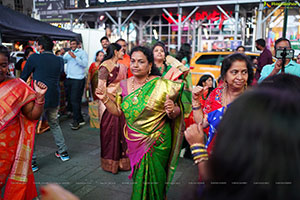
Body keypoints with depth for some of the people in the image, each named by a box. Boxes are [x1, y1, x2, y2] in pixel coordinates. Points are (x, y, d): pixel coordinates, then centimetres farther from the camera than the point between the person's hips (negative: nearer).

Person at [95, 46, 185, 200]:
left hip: (157, 142, -3)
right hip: (134, 141, 4)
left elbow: (176, 114, -8)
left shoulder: (162, 85, -13)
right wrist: (105, 99, -7)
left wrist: (172, 110, -30)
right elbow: (118, 112, 6)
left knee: (152, 178, 8)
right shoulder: (125, 85, 0)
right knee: (139, 177, 17)